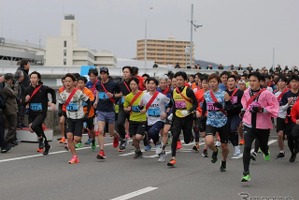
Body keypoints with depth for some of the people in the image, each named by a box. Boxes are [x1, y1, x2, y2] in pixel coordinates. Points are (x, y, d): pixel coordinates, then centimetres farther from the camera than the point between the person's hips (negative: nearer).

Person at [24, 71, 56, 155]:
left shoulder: (43, 88, -10)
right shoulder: (28, 89, 1)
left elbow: (53, 92, 10)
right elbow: (24, 103, 10)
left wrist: (53, 103, 2)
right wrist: (26, 100, -12)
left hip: (41, 113, -5)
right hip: (32, 114, 5)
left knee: (33, 126, -27)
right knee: (40, 130, 14)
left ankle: (41, 138, 1)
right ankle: (46, 145, 34)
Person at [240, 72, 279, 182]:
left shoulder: (266, 93, -13)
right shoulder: (246, 92, -1)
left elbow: (274, 107, -12)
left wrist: (261, 110, -23)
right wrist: (244, 110, 7)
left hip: (263, 125, -1)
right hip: (249, 124, 1)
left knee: (263, 146, 18)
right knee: (247, 147, -15)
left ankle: (266, 153, 59)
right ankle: (246, 173, -11)